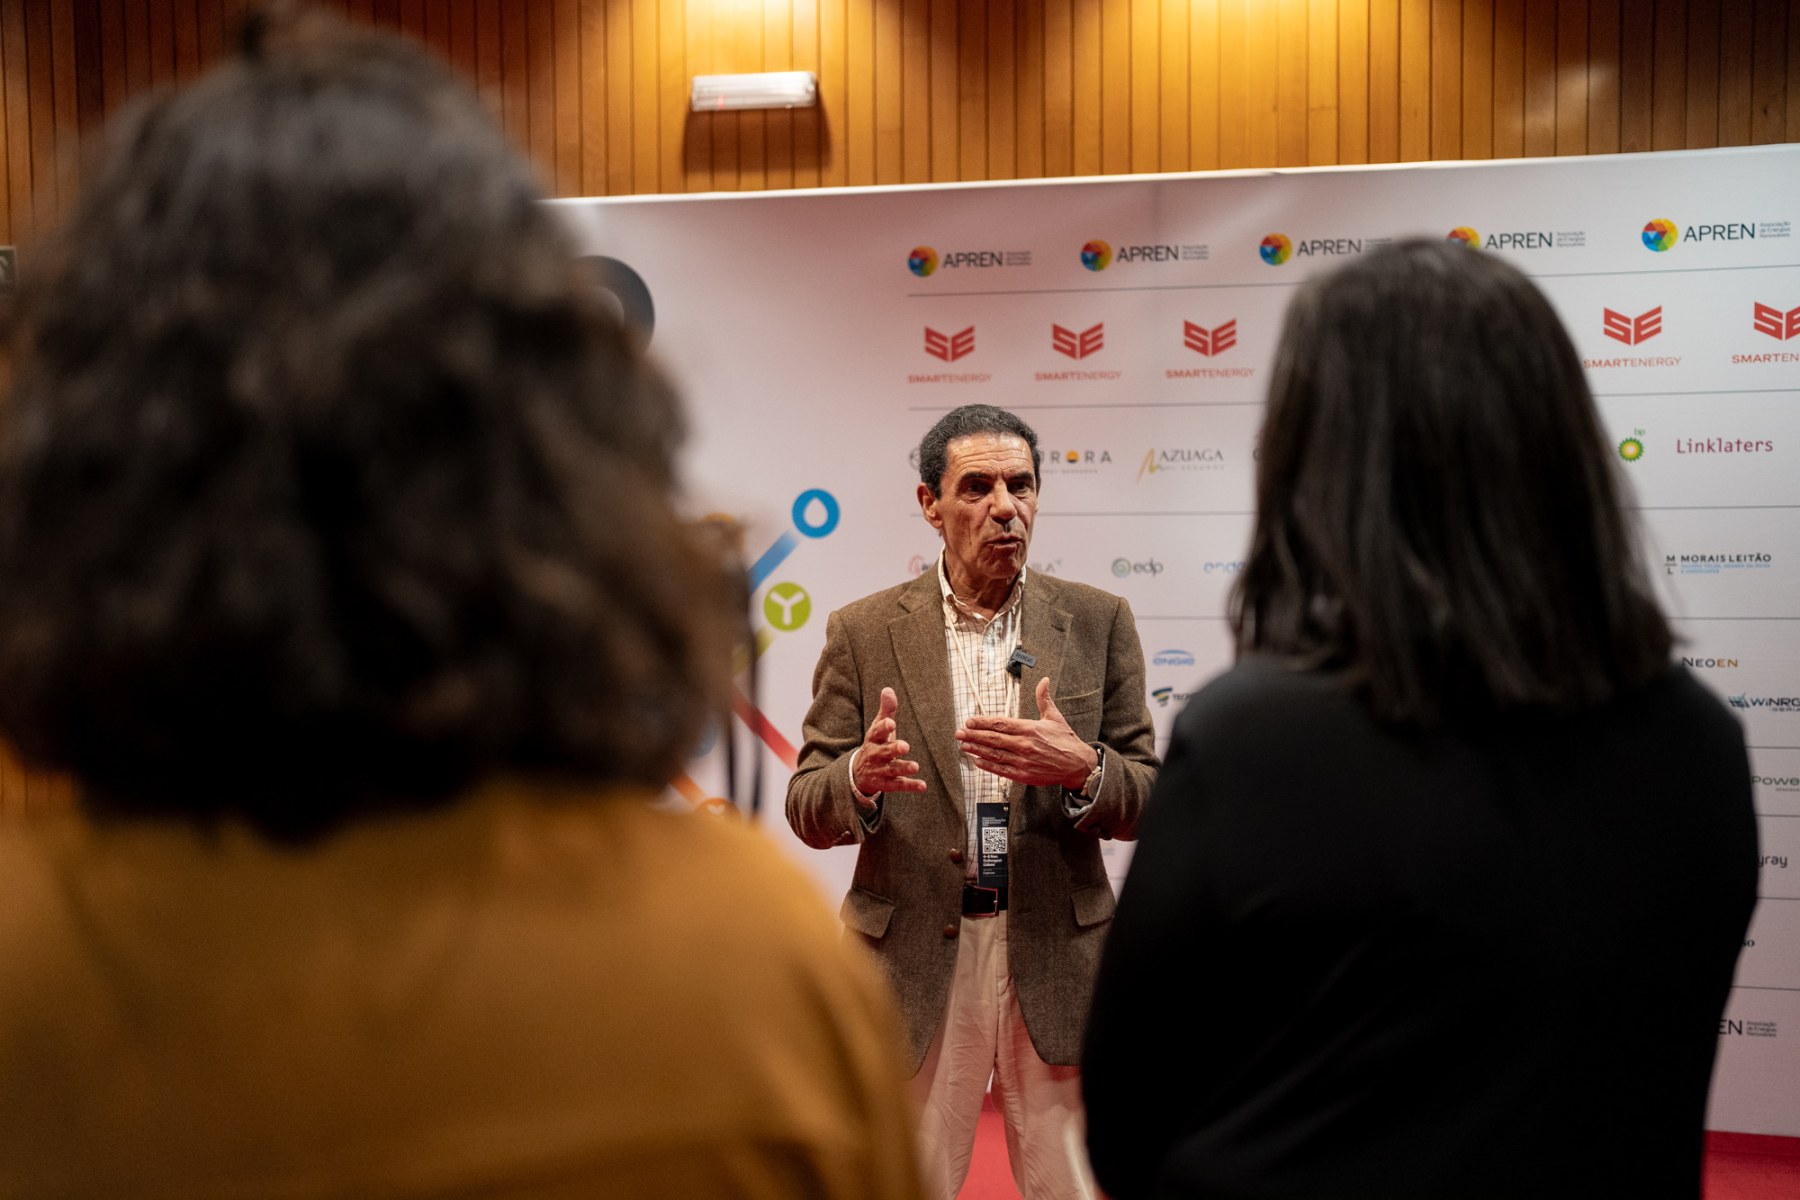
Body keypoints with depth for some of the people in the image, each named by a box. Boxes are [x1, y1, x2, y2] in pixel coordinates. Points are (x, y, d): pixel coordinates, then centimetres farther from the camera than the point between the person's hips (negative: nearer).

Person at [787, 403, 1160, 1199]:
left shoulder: (1096, 622, 3)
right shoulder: (863, 632, 1)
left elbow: (1146, 799, 3)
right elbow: (807, 809, 1)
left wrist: (1082, 769, -19)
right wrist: (861, 779, -22)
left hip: (1057, 959, 1)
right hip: (912, 962, 0)